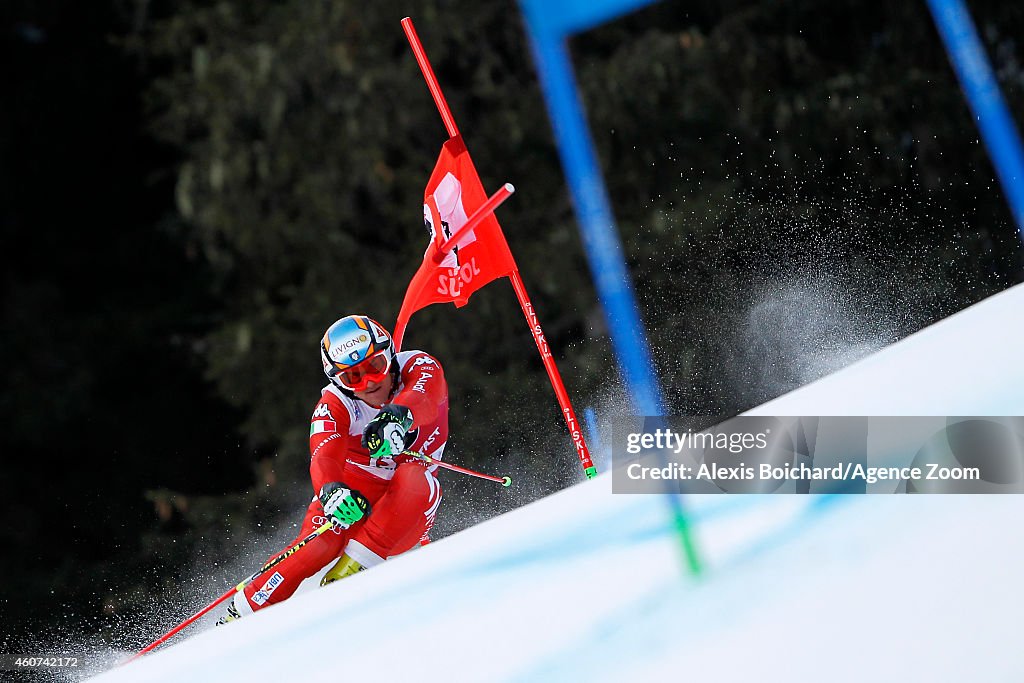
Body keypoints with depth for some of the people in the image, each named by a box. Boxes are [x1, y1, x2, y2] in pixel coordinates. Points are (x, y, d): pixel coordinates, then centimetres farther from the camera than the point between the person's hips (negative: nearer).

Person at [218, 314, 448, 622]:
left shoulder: (421, 368, -16)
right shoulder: (334, 404, -17)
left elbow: (424, 399, -41)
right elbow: (323, 457, -35)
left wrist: (397, 416, -64)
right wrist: (331, 491, -58)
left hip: (403, 500, 1)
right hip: (351, 491, 0)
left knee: (417, 482, -34)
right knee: (319, 544, -29)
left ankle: (350, 572, -30)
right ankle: (240, 617, -14)